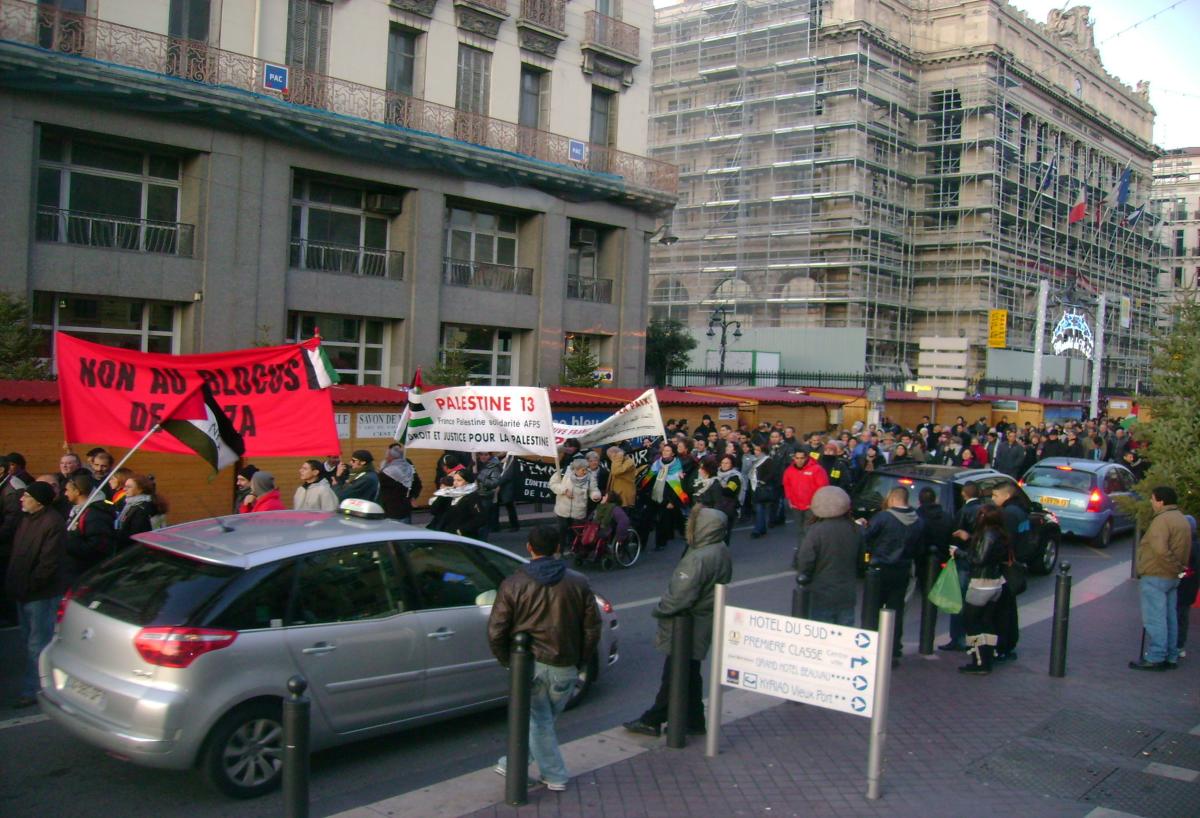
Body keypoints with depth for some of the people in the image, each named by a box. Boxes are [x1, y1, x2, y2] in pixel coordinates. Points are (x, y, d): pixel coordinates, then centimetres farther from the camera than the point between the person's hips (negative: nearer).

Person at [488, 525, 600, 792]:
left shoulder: (513, 585, -7)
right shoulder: (578, 583, -1)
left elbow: (495, 632, -6)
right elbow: (592, 629, 2)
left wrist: (507, 660, 9)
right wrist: (579, 661, 13)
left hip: (528, 664, -1)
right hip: (565, 667, 2)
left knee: (538, 720, 12)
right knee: (544, 718, 18)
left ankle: (555, 775, 19)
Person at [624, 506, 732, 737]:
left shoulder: (699, 558, -27)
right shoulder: (721, 553, 4)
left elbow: (681, 595, -29)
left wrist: (659, 610, -11)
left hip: (686, 628, -9)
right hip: (701, 625, 9)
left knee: (673, 675, 2)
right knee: (690, 675, 19)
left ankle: (652, 721, 14)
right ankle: (694, 721, 28)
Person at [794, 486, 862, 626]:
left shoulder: (817, 530, -17)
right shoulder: (856, 531, 1)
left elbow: (805, 560, -17)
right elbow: (861, 560, 10)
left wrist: (802, 575, 2)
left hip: (822, 594, -4)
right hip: (848, 594, 4)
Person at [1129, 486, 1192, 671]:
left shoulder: (1163, 519, -18)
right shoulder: (1181, 519, 14)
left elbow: (1160, 548, -30)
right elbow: (1185, 550, 18)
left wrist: (1174, 566, -19)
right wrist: (1179, 567, 12)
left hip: (1155, 577, -10)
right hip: (1172, 578, 10)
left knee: (1154, 619, -6)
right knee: (1169, 618, 14)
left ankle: (1155, 658, -5)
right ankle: (1170, 657, 19)